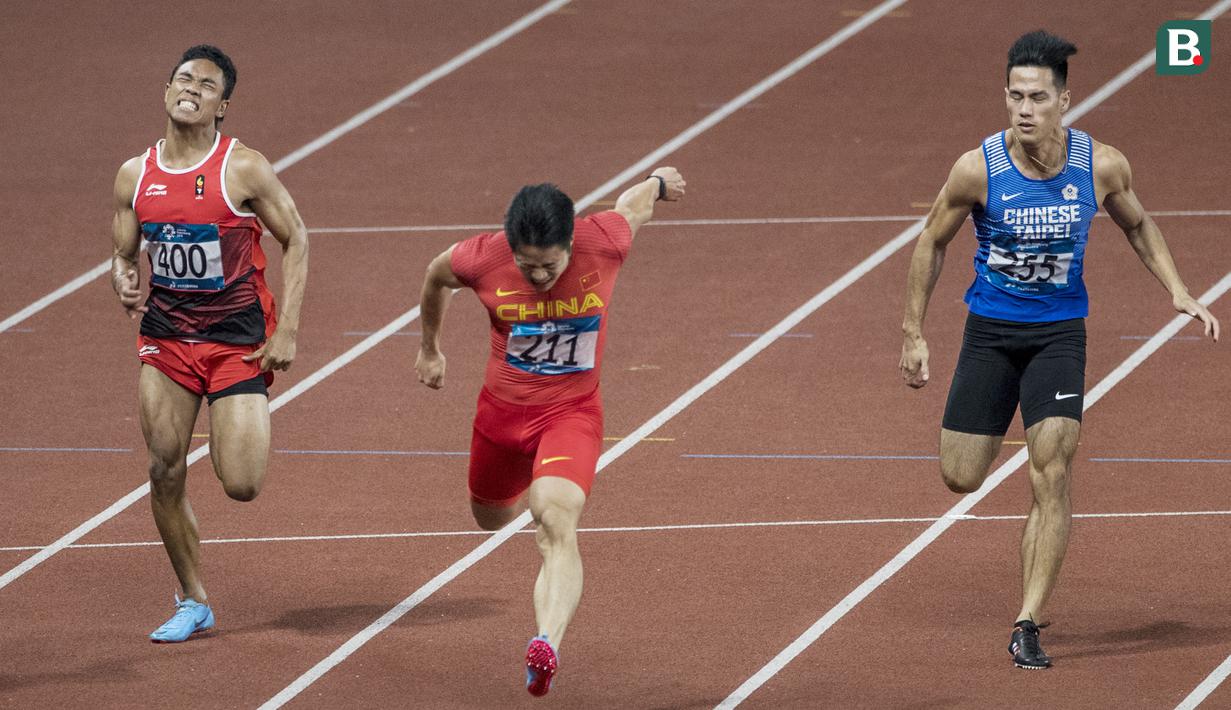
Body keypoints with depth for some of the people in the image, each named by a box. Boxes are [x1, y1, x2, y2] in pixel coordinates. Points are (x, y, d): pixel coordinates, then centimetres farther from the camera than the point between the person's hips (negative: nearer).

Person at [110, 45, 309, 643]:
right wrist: (123, 282, -13)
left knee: (241, 485, -10)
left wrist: (287, 328, -11)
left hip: (237, 340, -3)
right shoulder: (135, 176, 1)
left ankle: (253, 418, 27)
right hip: (166, 339, 3)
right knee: (164, 474, -3)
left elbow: (296, 240, -4)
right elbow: (122, 254, 12)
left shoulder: (244, 168, -11)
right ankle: (193, 602, 14)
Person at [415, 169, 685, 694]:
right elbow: (436, 275, 4)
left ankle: (547, 646, -46)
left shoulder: (604, 242, -23)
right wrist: (429, 347, 20)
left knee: (557, 524, -27)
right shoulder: (483, 259, -21)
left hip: (572, 411, -3)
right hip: (503, 409, 3)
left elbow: (634, 203, 2)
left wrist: (660, 181, 26)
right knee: (490, 517, 27)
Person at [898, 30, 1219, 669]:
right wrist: (913, 333, 1)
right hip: (989, 332, 0)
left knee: (1053, 475, -14)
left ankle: (1028, 627, -9)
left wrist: (1178, 291, -1)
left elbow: (1138, 225, 10)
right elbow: (932, 242, -1)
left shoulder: (1101, 166, -12)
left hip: (1059, 334, 0)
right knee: (961, 479, 2)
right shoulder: (978, 170, -16)